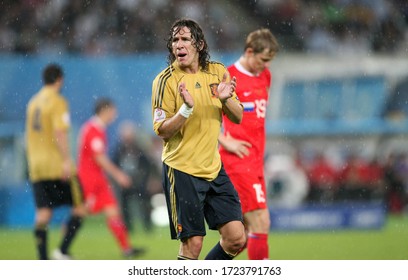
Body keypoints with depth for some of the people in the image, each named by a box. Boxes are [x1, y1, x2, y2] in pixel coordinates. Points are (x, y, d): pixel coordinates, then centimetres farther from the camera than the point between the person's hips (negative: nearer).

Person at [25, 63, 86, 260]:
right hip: (57, 165, -7)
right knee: (79, 208, 4)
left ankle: (42, 260, -7)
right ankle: (62, 251, -7)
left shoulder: (33, 102, 15)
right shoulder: (58, 102, -8)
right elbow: (60, 132, -18)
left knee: (43, 213, 2)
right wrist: (67, 161, -21)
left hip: (37, 167, 7)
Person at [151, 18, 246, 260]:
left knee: (237, 239, 0)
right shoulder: (166, 80, -9)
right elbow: (163, 131, -11)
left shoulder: (218, 72, 5)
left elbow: (238, 117, 9)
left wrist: (226, 99, -12)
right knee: (192, 243, -6)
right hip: (182, 170, -5)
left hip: (213, 167, 5)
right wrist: (187, 108, -27)